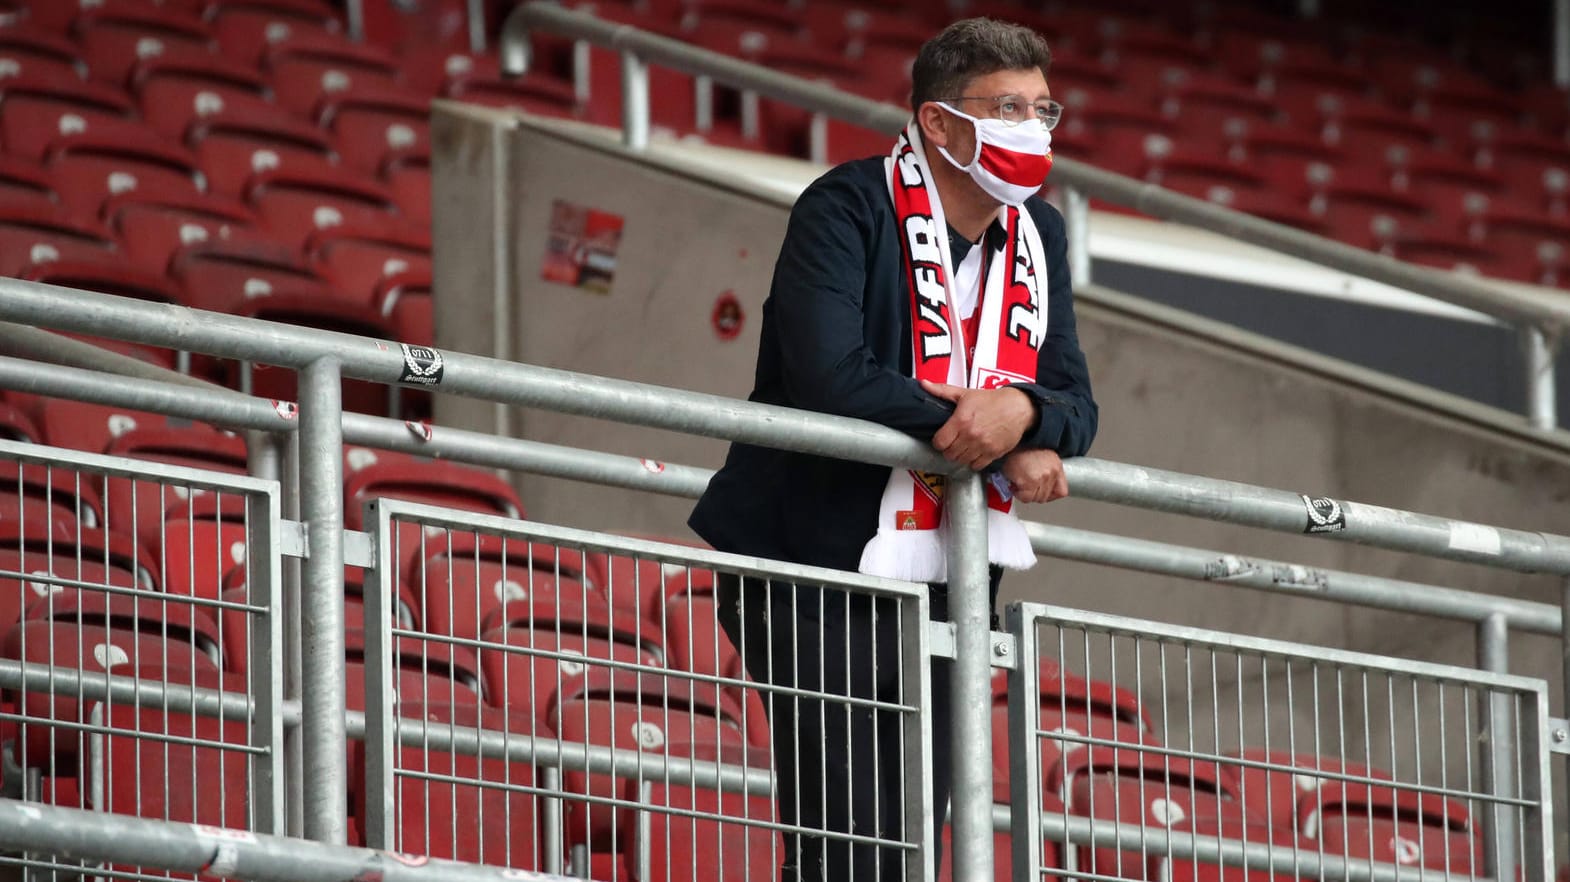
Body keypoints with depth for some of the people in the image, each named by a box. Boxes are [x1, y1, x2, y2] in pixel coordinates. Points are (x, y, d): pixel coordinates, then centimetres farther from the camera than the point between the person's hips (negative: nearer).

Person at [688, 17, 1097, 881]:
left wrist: (1027, 417, -16)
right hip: (824, 576, -7)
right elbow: (829, 379, -24)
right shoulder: (848, 209, -12)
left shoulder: (1037, 235, 11)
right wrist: (971, 423, -17)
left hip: (949, 595, 7)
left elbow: (1074, 402, 9)